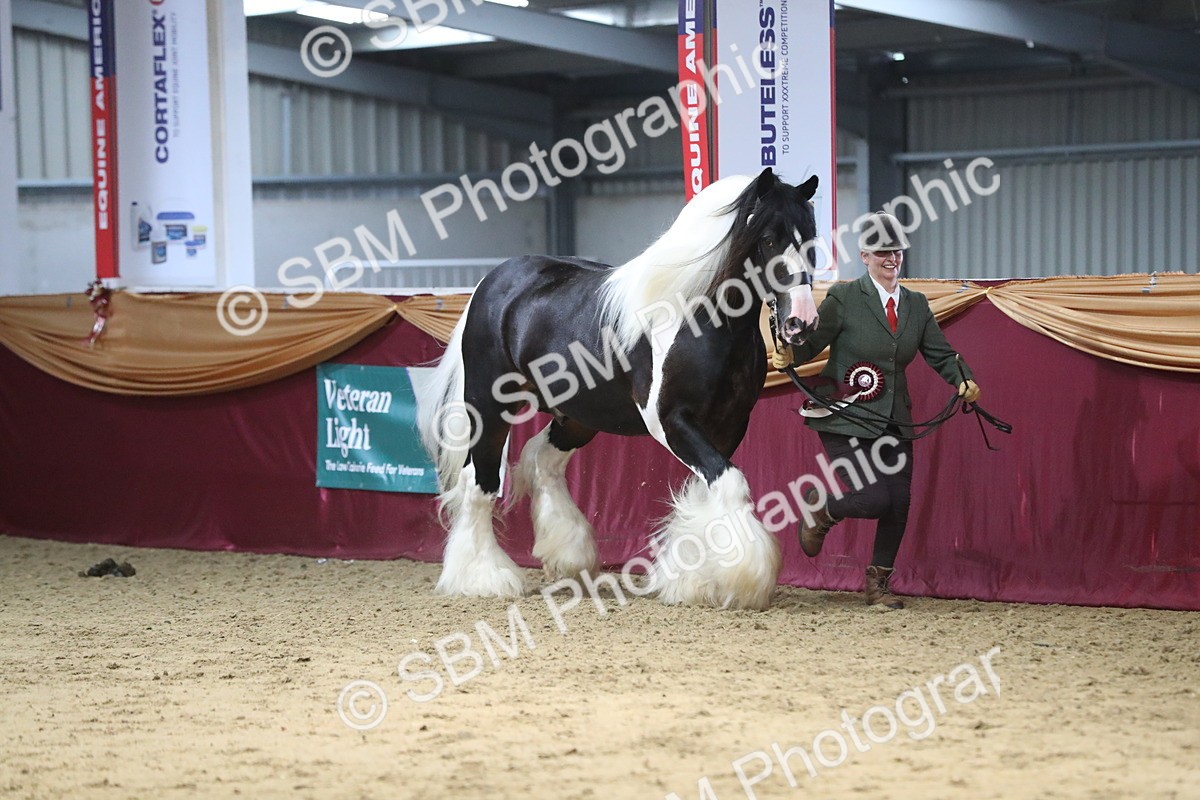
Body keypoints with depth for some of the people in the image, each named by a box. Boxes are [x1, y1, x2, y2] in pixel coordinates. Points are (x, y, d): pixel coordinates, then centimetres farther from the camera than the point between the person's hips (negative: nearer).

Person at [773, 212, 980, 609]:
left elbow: (940, 353, 8)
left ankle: (878, 583, 21)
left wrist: (963, 380, -11)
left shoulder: (916, 305, 10)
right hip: (846, 420, -6)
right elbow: (812, 340, -8)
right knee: (874, 499, -15)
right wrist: (790, 355, -30)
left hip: (894, 422, 6)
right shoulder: (844, 298, -6)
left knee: (898, 502, 3)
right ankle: (820, 507, 18)